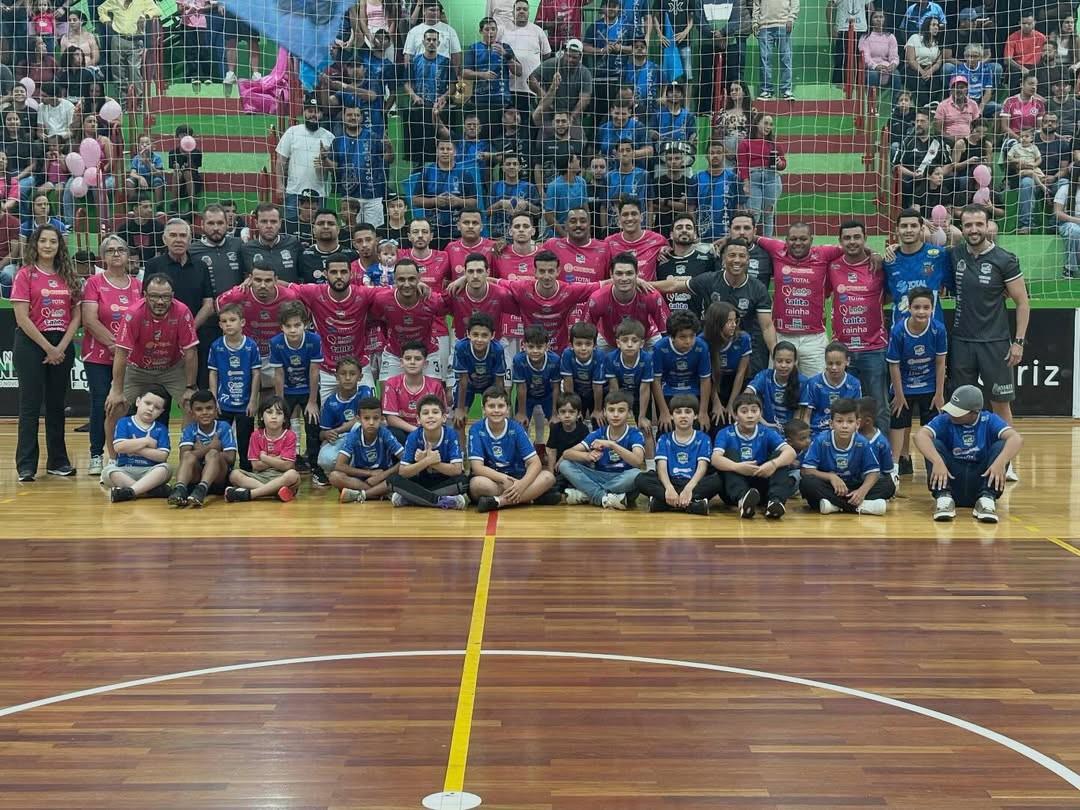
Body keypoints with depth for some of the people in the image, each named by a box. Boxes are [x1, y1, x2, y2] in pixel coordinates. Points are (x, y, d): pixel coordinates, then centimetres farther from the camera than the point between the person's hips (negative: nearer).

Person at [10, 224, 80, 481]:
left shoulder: (68, 276, 9)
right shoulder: (25, 275, -3)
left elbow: (76, 316, 6)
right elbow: (22, 317, -10)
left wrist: (61, 348, -6)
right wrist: (47, 347, -12)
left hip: (62, 346, 4)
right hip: (31, 344, -4)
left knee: (57, 404, 10)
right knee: (30, 405, -3)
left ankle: (58, 461, 17)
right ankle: (26, 466, -1)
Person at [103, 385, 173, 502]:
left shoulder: (161, 429, 9)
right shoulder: (124, 423, 6)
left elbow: (162, 456, -4)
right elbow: (119, 447, -10)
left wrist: (134, 448, -9)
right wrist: (147, 441, -5)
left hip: (150, 471, 1)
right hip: (125, 470, 0)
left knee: (165, 468, -28)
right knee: (108, 471, -30)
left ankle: (130, 491, -44)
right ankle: (154, 490, -42)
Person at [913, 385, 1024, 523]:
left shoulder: (989, 420, -2)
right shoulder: (944, 420, -3)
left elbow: (1017, 439, -19)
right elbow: (920, 436, -22)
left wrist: (1000, 462, -39)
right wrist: (937, 461, -40)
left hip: (981, 483, 0)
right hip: (951, 482, 0)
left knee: (1002, 445, -18)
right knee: (933, 444, -18)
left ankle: (987, 499, -31)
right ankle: (943, 497, -32)